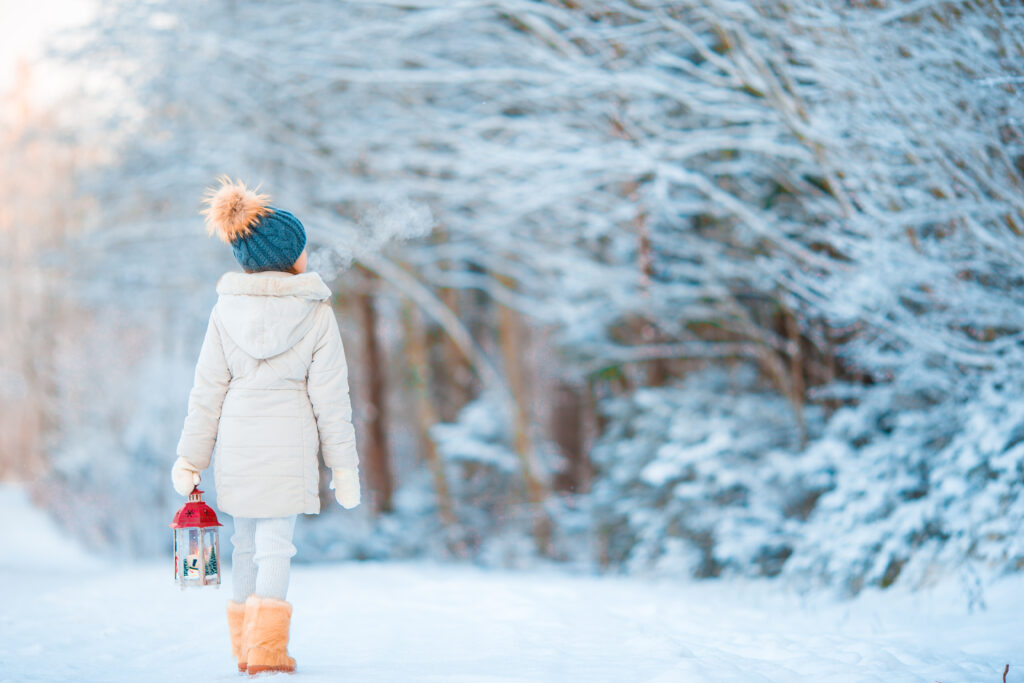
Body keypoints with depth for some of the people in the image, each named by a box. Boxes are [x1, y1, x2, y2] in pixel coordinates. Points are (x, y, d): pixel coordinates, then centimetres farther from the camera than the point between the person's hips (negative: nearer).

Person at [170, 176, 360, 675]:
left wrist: (191, 456, 9)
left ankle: (246, 643, 20)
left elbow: (207, 390, 3)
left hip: (237, 434, 3)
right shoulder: (316, 312, -5)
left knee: (245, 539, 15)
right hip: (289, 438, -3)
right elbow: (329, 397, -3)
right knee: (276, 541, -1)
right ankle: (267, 648, -10)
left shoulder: (226, 310, 1)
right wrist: (343, 465, 3)